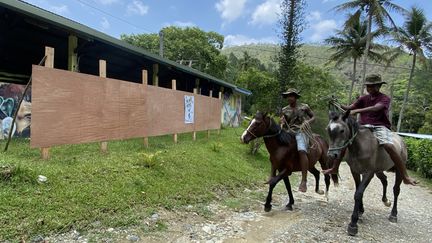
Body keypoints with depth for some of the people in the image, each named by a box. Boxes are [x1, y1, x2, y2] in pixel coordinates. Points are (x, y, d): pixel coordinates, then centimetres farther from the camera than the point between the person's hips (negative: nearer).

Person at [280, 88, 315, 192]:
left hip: (301, 132, -4)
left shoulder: (304, 107, 6)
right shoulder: (285, 110, 13)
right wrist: (282, 123, -6)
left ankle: (304, 181, -29)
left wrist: (308, 121, -5)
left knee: (302, 151, -30)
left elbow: (313, 117, 16)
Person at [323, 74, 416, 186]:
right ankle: (335, 168, 5)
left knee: (389, 146, -30)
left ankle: (405, 177, -18)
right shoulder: (363, 99, 11)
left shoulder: (385, 98, -4)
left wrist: (357, 111, -38)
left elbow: (375, 108, -25)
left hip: (380, 127, -4)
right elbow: (349, 108, 0)